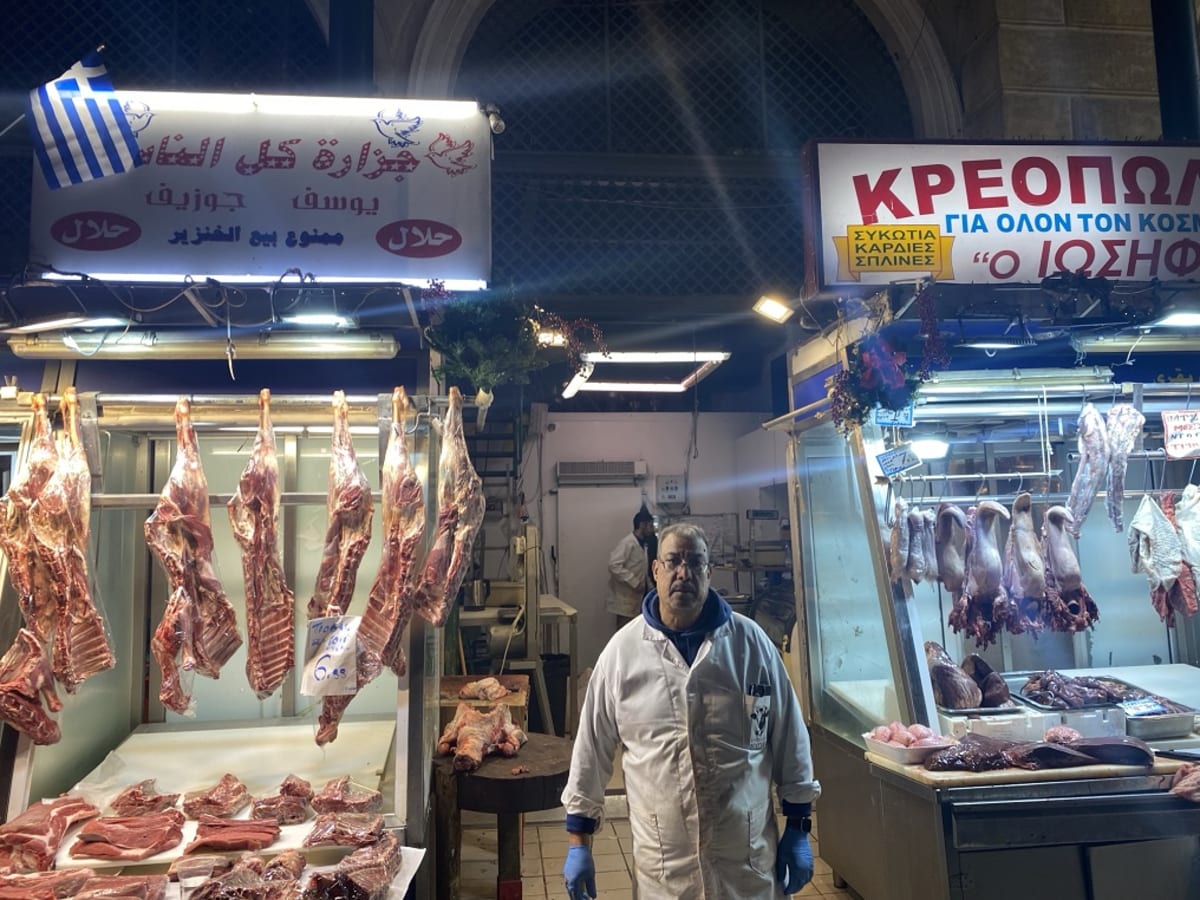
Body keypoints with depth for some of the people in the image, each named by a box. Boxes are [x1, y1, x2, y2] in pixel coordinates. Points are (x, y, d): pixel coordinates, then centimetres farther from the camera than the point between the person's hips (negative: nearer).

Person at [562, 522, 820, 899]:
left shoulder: (750, 642, -6)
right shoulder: (622, 650, -7)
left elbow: (789, 737, 2)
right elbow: (592, 747, 0)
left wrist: (798, 828, 4)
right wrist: (578, 841, 3)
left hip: (747, 857, 0)